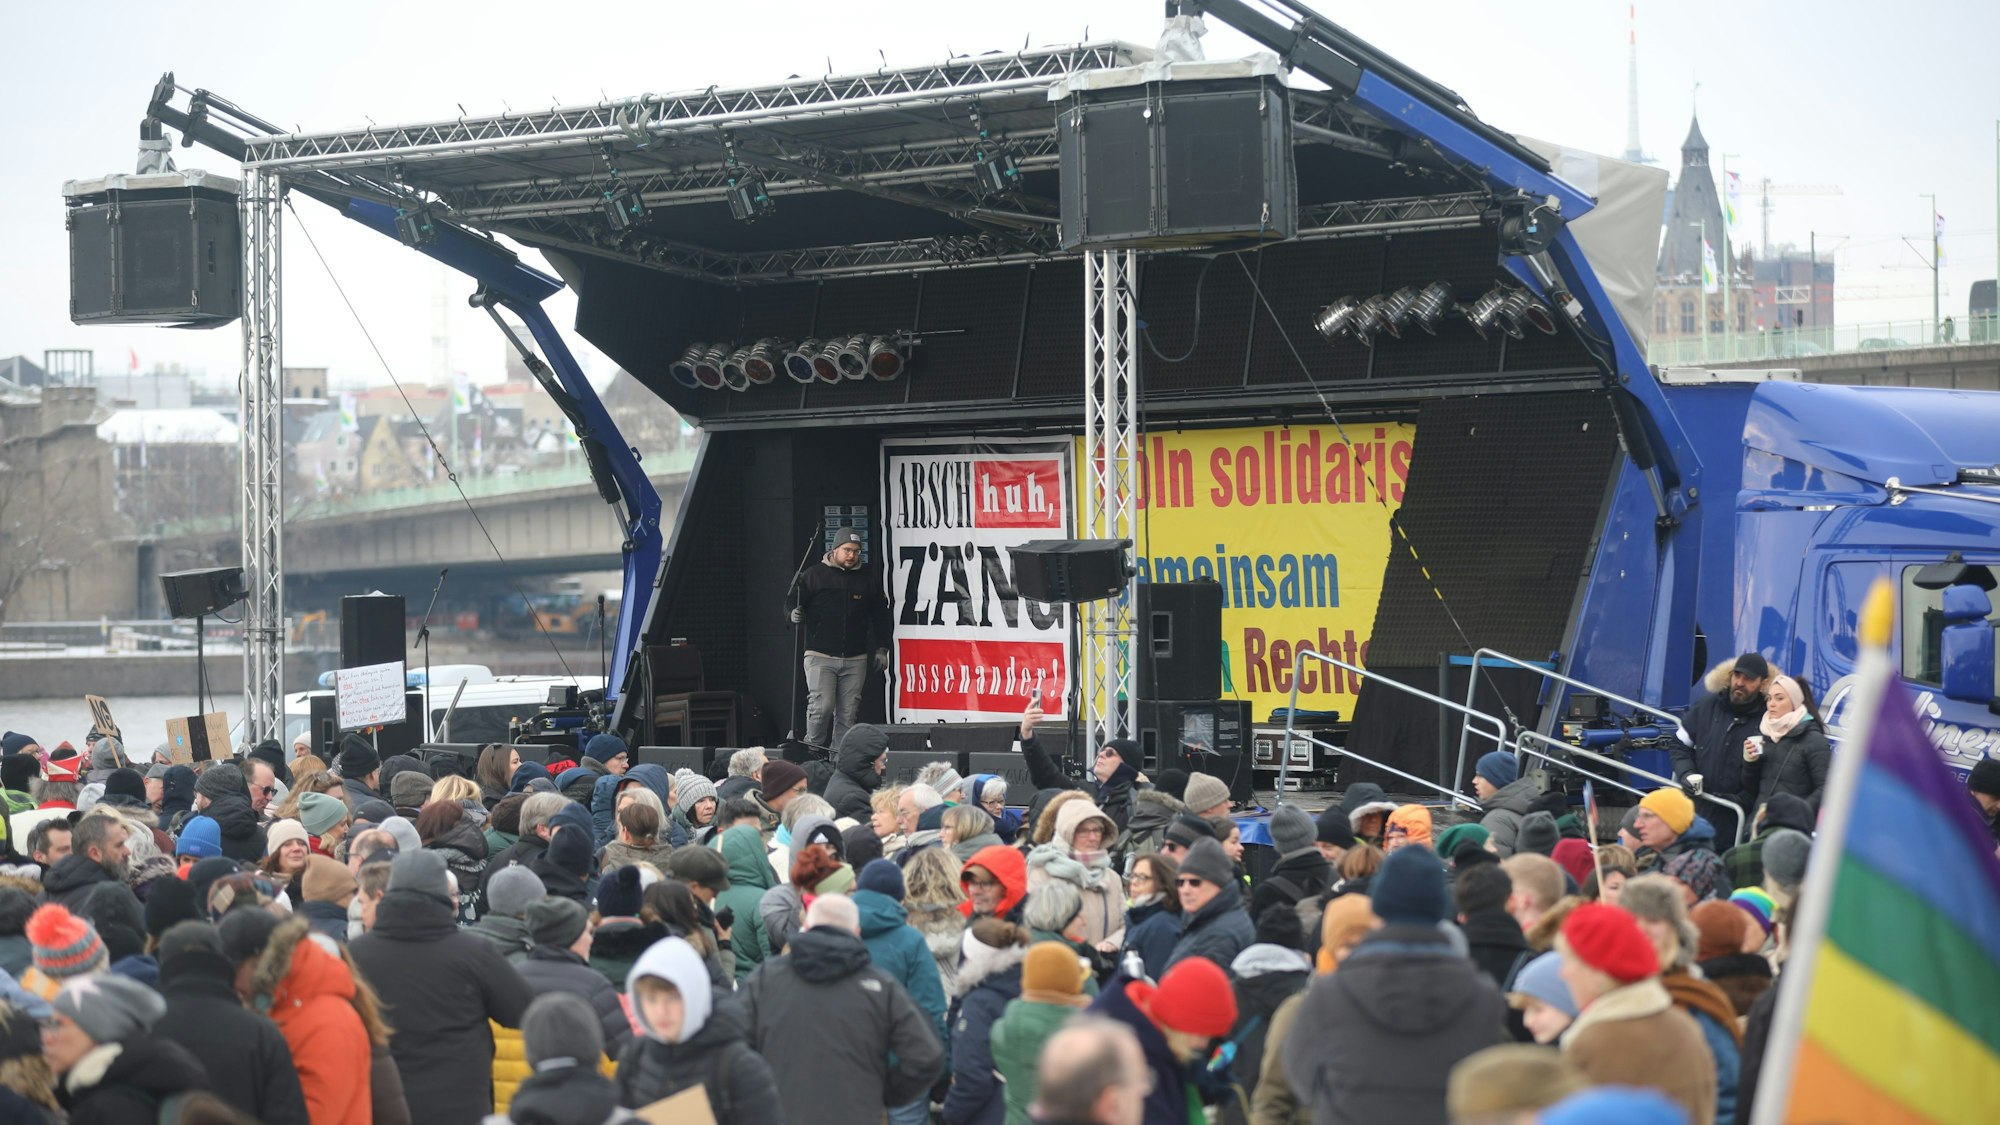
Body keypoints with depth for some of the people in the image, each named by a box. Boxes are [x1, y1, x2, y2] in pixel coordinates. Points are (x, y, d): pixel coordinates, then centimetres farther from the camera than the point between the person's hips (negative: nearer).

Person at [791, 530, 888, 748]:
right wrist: (794, 614, -18)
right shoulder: (814, 575, 3)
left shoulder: (867, 581, 12)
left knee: (847, 713, 2)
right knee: (822, 706, -14)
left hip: (855, 659, 3)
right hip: (820, 656, -3)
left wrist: (880, 648, 16)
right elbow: (793, 602, 5)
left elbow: (879, 616, 20)